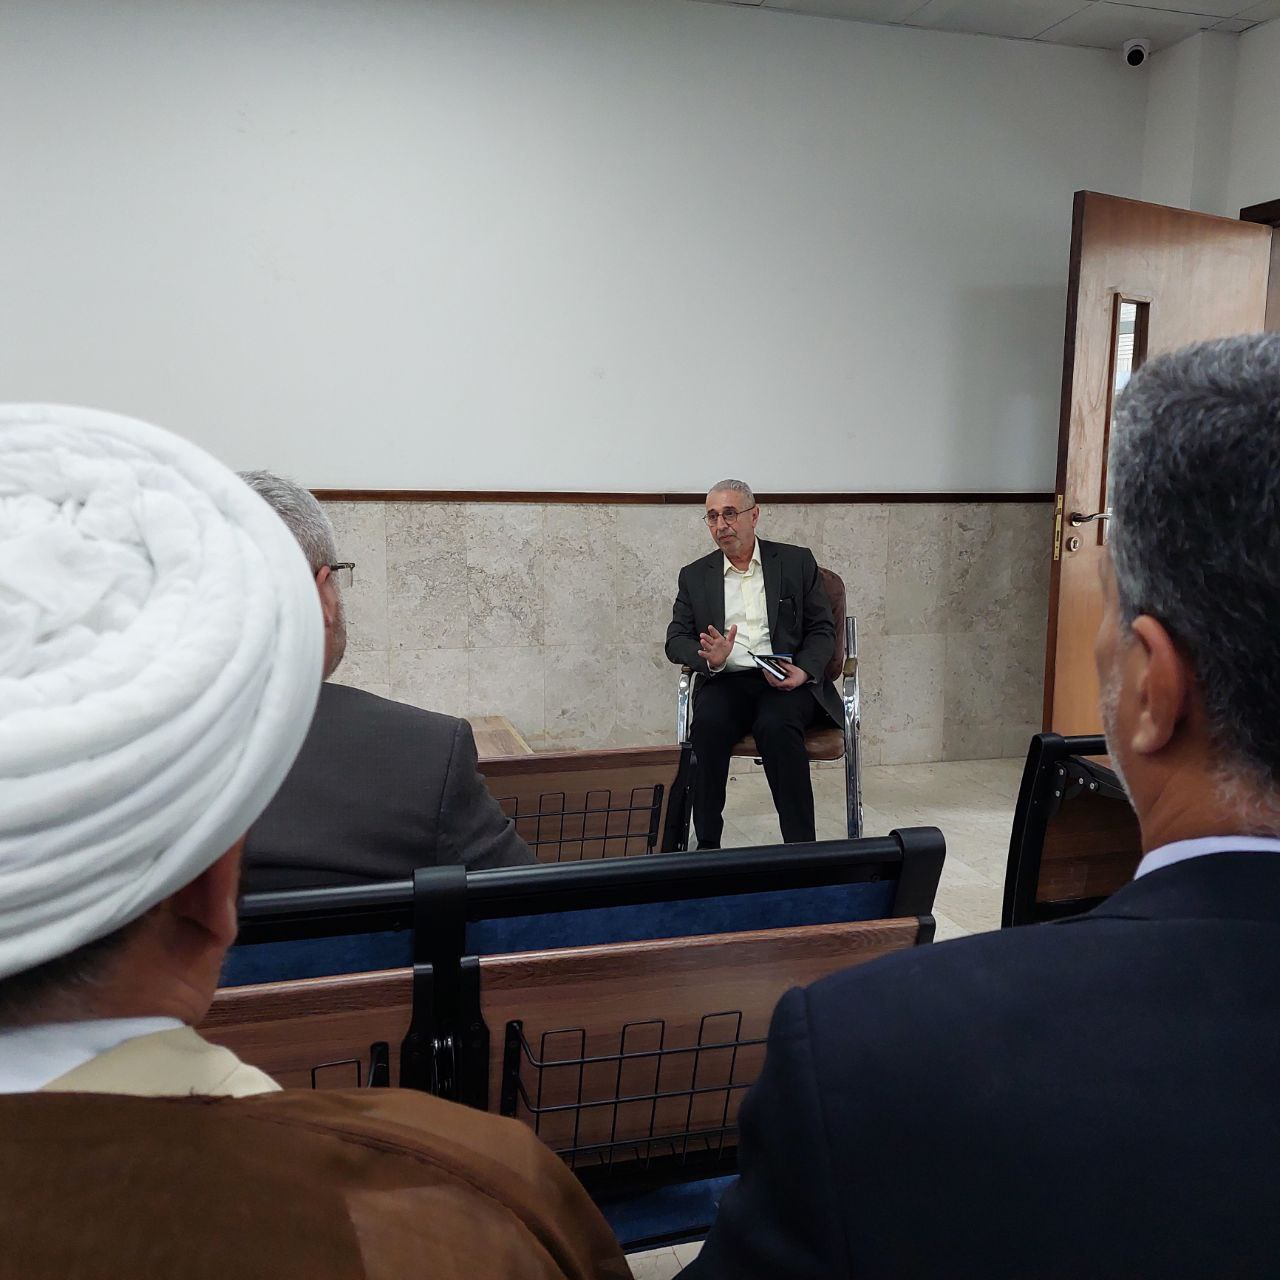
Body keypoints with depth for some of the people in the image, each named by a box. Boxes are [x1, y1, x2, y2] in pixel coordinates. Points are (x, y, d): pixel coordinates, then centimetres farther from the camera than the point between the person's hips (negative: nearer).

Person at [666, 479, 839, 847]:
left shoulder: (797, 562, 12)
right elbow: (676, 640, 10)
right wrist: (710, 659, -13)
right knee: (709, 722, -32)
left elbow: (823, 629, 8)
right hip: (725, 681, 2)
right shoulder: (695, 575, 16)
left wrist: (804, 671, -12)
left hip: (786, 681, -1)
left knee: (776, 726, -34)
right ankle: (707, 843, -23)